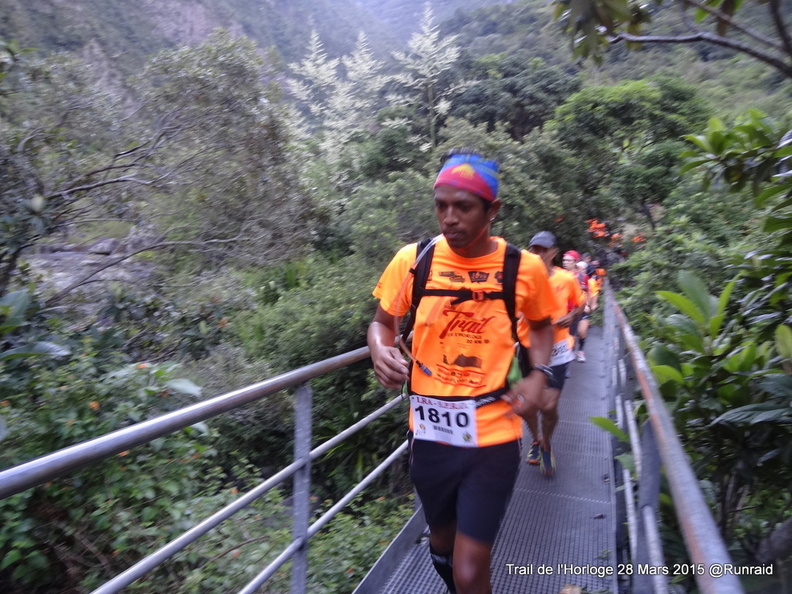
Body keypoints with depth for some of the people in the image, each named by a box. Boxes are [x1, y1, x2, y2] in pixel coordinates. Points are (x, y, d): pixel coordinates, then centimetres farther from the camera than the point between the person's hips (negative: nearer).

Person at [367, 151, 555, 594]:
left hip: (492, 438, -2)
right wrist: (381, 351, -17)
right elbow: (383, 322, 5)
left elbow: (542, 325, 11)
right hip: (429, 434, 2)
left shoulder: (525, 267, -8)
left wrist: (539, 374, -6)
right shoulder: (412, 260, -8)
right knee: (442, 544, 25)